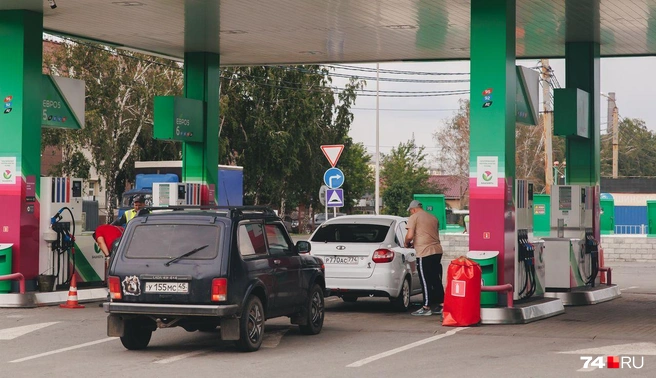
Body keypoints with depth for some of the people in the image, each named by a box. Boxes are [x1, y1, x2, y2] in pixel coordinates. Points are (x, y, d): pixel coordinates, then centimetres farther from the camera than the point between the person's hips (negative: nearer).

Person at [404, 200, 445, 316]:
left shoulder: (414, 217, -3)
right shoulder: (433, 218, 18)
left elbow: (409, 236, -13)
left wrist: (407, 244, 8)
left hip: (424, 253, -7)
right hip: (437, 250, 7)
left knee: (425, 280, -2)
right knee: (436, 280, 13)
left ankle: (426, 307, 0)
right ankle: (440, 305, 14)